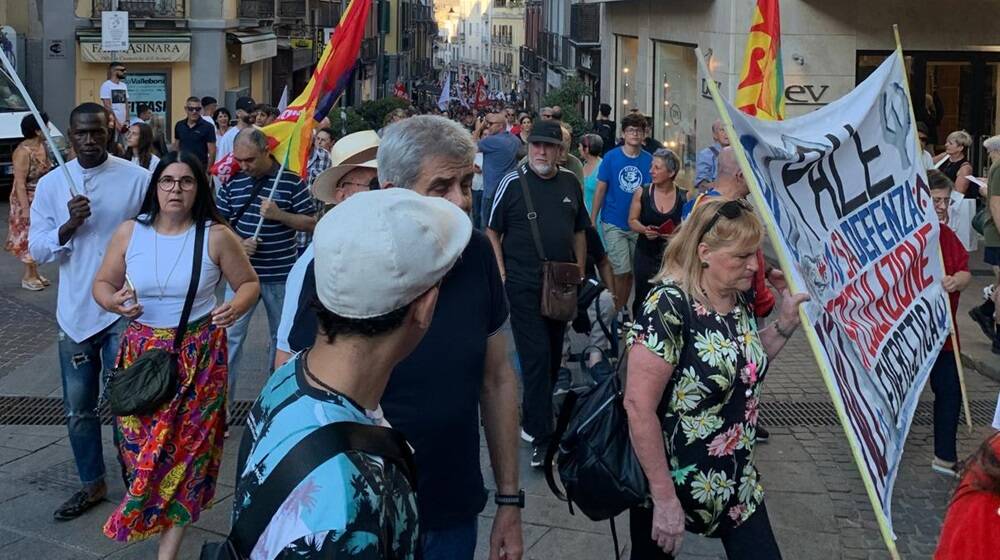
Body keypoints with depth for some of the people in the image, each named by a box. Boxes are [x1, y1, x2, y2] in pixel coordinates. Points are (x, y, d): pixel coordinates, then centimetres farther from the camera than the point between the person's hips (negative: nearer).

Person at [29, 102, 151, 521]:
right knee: (78, 409, 13)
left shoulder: (137, 178, -8)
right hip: (76, 312, 4)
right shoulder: (51, 184, 1)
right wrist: (69, 226, -18)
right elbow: (36, 249, 0)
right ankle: (92, 484, 29)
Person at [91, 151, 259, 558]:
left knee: (187, 447, 2)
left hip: (197, 357, -2)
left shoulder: (216, 236, -7)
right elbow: (102, 283, 8)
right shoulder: (129, 232, -1)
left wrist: (235, 308, -19)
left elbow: (249, 283, 3)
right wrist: (113, 302, -15)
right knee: (141, 444, 6)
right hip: (142, 354, 2)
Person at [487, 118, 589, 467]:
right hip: (523, 284, -5)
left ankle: (534, 415, 34)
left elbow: (579, 232, 17)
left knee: (553, 354, 14)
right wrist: (501, 275, -8)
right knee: (536, 356, -9)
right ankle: (541, 437, -7)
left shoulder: (570, 183, 7)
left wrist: (579, 274, 11)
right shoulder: (513, 182, -6)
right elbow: (492, 231, -1)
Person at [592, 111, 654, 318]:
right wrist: (592, 221, -3)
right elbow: (600, 190, -1)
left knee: (629, 272, 11)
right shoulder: (611, 157, -4)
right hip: (614, 223, -2)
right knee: (621, 271, -8)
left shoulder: (649, 160, 0)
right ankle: (616, 313, 6)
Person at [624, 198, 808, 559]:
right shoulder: (669, 305, -23)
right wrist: (664, 497, -23)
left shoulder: (739, 301, 0)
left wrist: (786, 324, 3)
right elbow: (638, 405, -25)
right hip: (672, 482, -6)